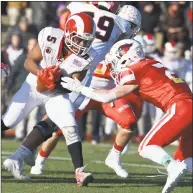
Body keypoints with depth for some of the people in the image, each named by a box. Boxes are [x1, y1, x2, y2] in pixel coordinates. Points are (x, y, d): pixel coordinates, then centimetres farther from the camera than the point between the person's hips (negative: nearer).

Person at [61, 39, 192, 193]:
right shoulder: (152, 64, 25)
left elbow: (108, 97, 4)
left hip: (181, 109, -8)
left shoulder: (134, 71, 1)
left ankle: (174, 168, -34)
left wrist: (80, 88, 13)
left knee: (146, 149, -6)